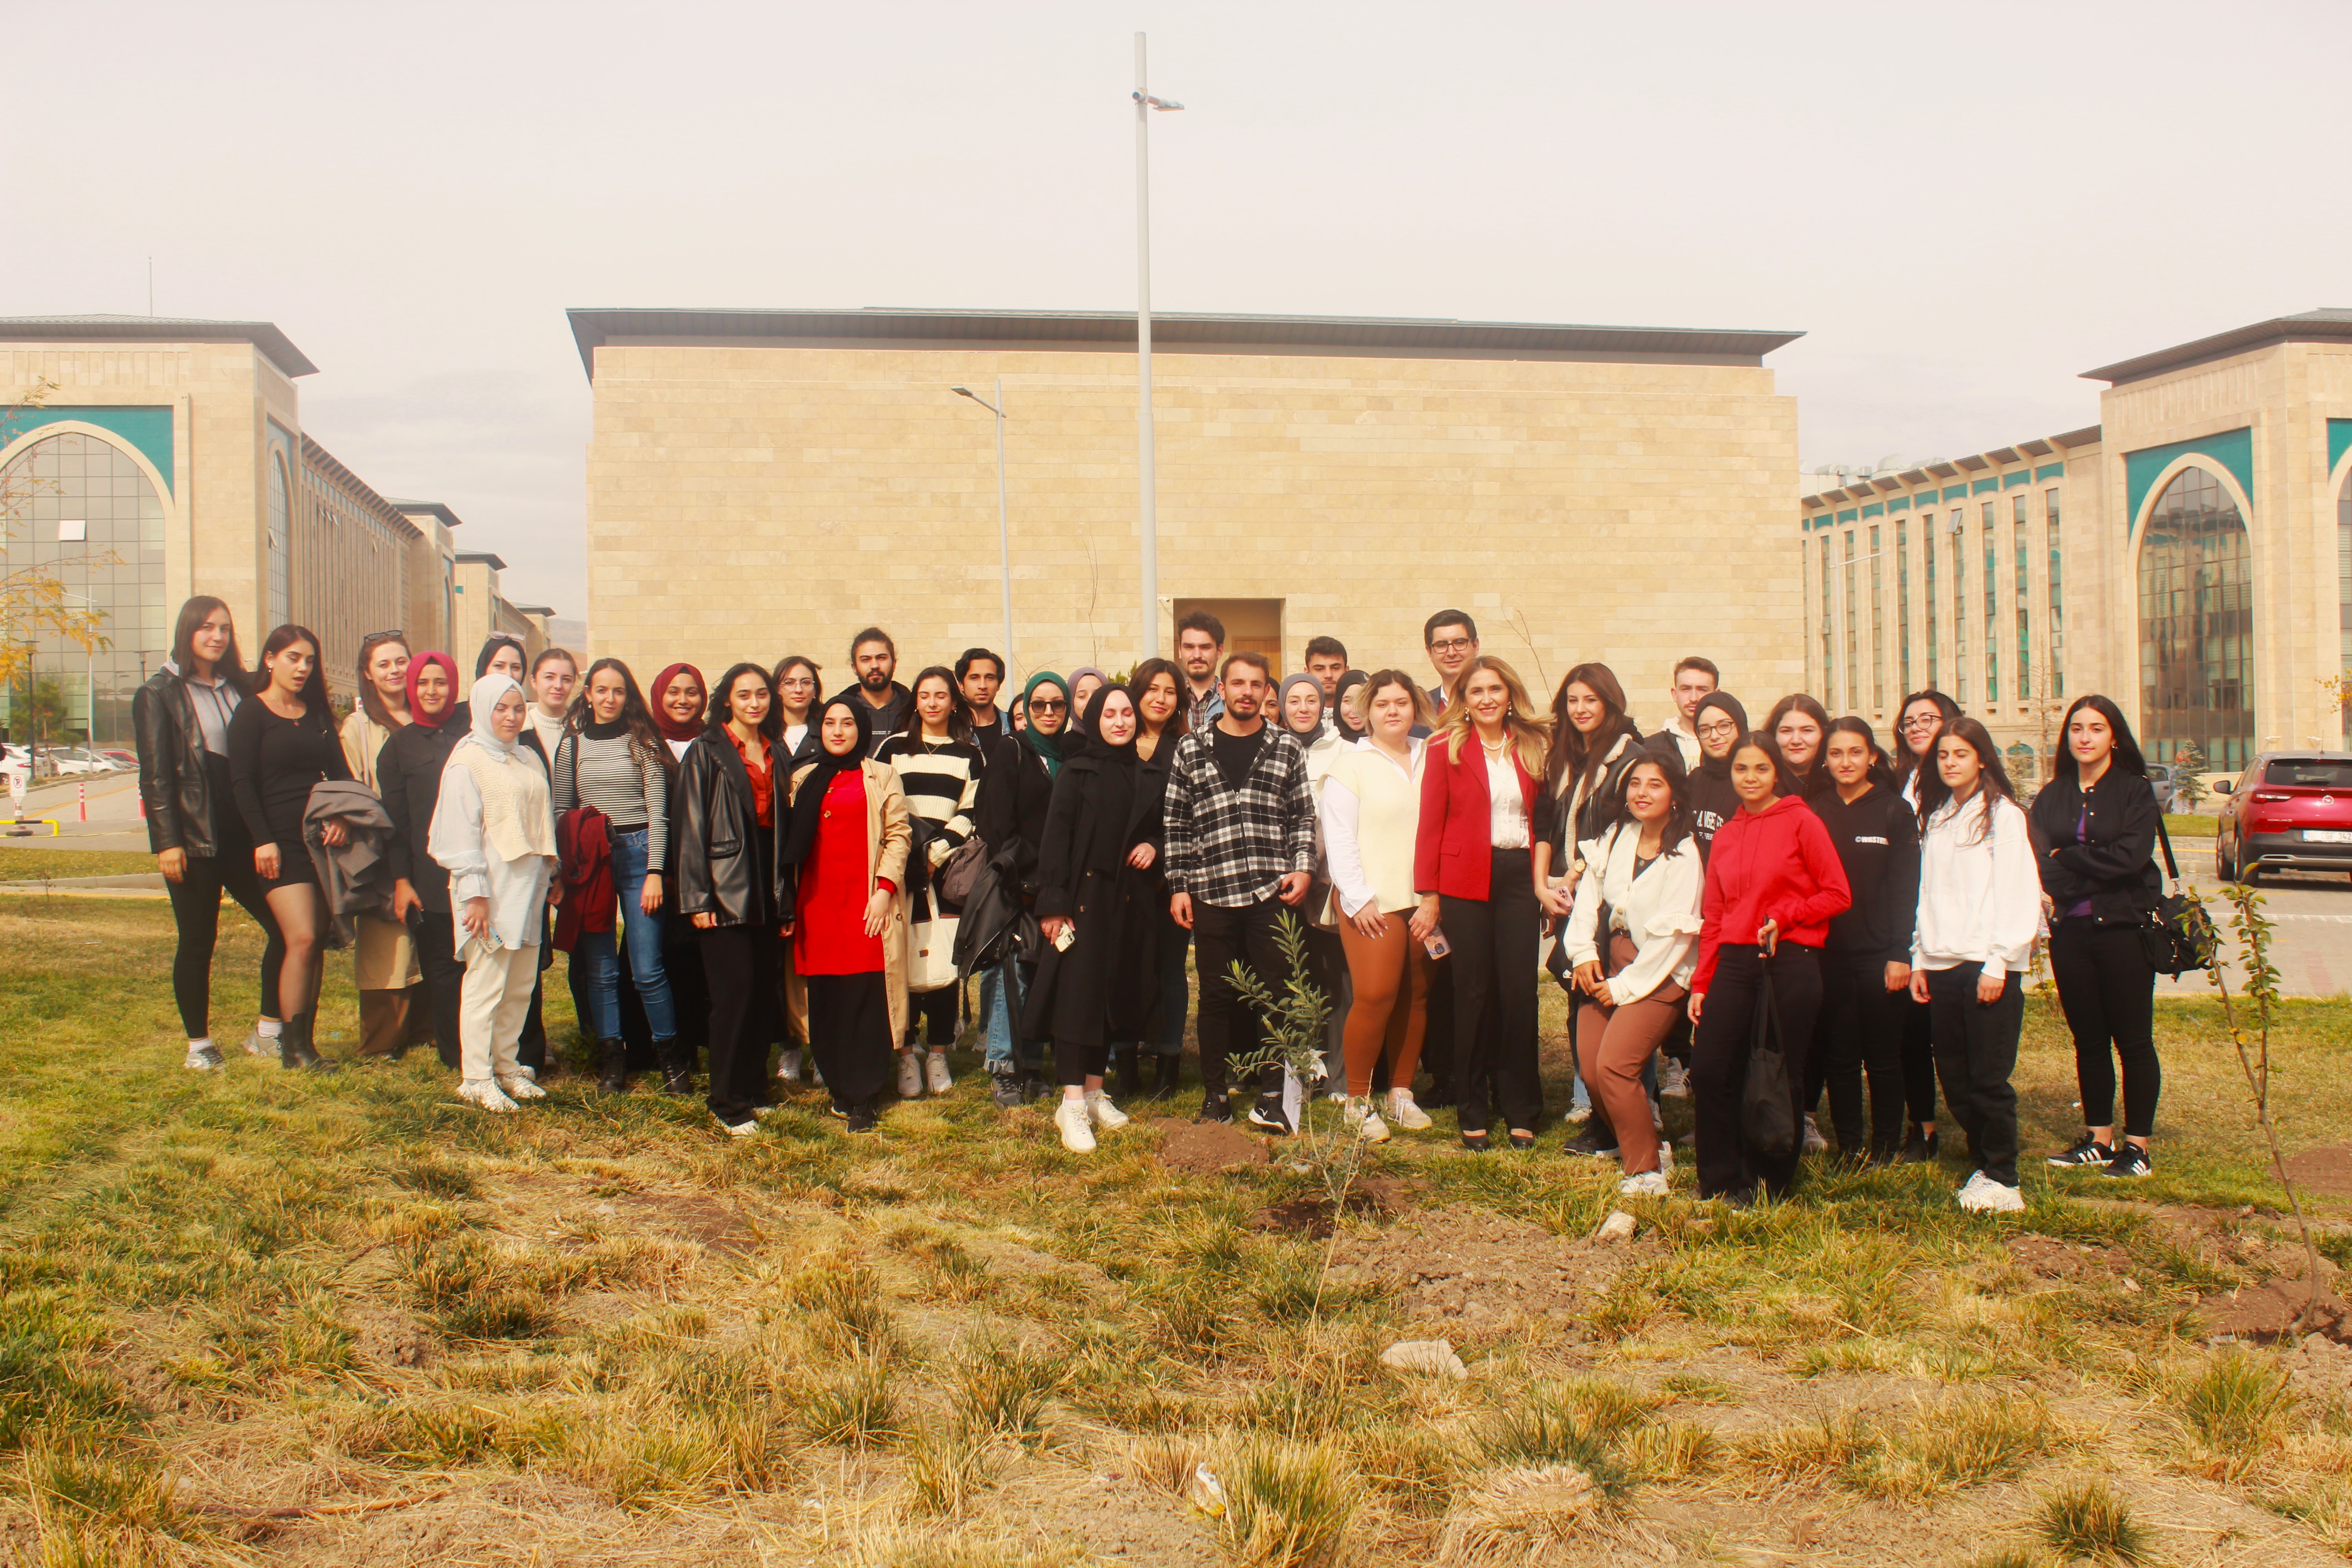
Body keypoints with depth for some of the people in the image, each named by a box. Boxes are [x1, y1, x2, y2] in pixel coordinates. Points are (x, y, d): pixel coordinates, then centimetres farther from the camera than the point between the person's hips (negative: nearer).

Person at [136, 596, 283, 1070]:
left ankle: (269, 1031, 10)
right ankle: (199, 1044, 15)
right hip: (194, 837, -5)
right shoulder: (160, 693, -1)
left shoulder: (240, 688, 14)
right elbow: (155, 774, -6)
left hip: (242, 832, 5)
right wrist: (167, 841, -13)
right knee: (198, 942, 2)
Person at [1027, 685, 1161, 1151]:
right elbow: (1055, 838, -8)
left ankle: (1095, 1091, 18)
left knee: (1115, 994, 8)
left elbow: (1159, 828, 23)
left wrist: (1153, 846, -2)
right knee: (1078, 992, -8)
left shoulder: (1145, 775, 12)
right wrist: (1052, 904, -16)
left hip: (1132, 900, 5)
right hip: (1085, 897, -5)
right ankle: (1072, 1104, -6)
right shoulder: (1077, 772, -2)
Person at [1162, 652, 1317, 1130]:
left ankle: (1271, 1097, 11)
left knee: (1273, 991, 2)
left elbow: (1303, 816, 9)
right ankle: (1215, 1095, 17)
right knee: (1217, 995, 6)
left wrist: (1303, 868, -3)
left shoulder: (1287, 748, 7)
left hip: (1272, 893, 0)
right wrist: (1178, 886, 2)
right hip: (1211, 894, 0)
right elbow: (1176, 823, 7)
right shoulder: (1191, 749, 6)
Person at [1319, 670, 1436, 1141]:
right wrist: (1358, 898, -10)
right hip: (1372, 902, -4)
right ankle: (1358, 1100, 2)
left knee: (1415, 997, 6)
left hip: (1425, 898, 4)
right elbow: (1338, 838, -4)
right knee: (1375, 996, -10)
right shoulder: (1350, 765, 1)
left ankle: (1401, 1092, 19)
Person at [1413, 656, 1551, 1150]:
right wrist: (1428, 895, -5)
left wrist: (1543, 881, 3)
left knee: (1520, 991, -1)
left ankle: (1521, 1110, 11)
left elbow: (1543, 819, 12)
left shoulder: (1532, 747, 9)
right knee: (1474, 992, 3)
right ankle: (1473, 1113, 13)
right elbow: (1431, 824, -1)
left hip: (1519, 878, 2)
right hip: (1466, 882, -2)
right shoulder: (1446, 747, 0)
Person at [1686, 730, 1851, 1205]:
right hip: (1735, 963, 4)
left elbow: (1838, 894, -4)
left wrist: (1782, 916, -15)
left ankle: (1774, 1183, 20)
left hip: (1791, 962, -4)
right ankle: (1723, 1182, 10)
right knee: (1708, 1070, -4)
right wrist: (1700, 982, 9)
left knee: (1782, 1076, 3)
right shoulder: (1725, 836, 13)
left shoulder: (1801, 822, -2)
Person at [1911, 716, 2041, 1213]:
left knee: (1989, 1077, -6)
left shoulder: (2003, 815, -2)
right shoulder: (1935, 818, 18)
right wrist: (1920, 959, 12)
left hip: (1987, 965, -6)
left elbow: (2018, 893, -8)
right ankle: (1983, 1166, 18)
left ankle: (2003, 1181, 3)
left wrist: (1997, 964, -13)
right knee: (1954, 1078, 5)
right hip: (1942, 965, 6)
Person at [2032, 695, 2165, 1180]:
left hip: (2124, 927, -4)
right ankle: (2098, 1138, 20)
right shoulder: (2051, 798, 9)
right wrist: (2055, 887, -20)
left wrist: (2065, 860, -8)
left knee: (2133, 1040, 0)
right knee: (2088, 1039, 10)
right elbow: (2040, 862, -1)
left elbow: (2131, 857, -15)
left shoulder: (2136, 791, -2)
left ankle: (2138, 1144, 9)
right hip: (2070, 931, 4)